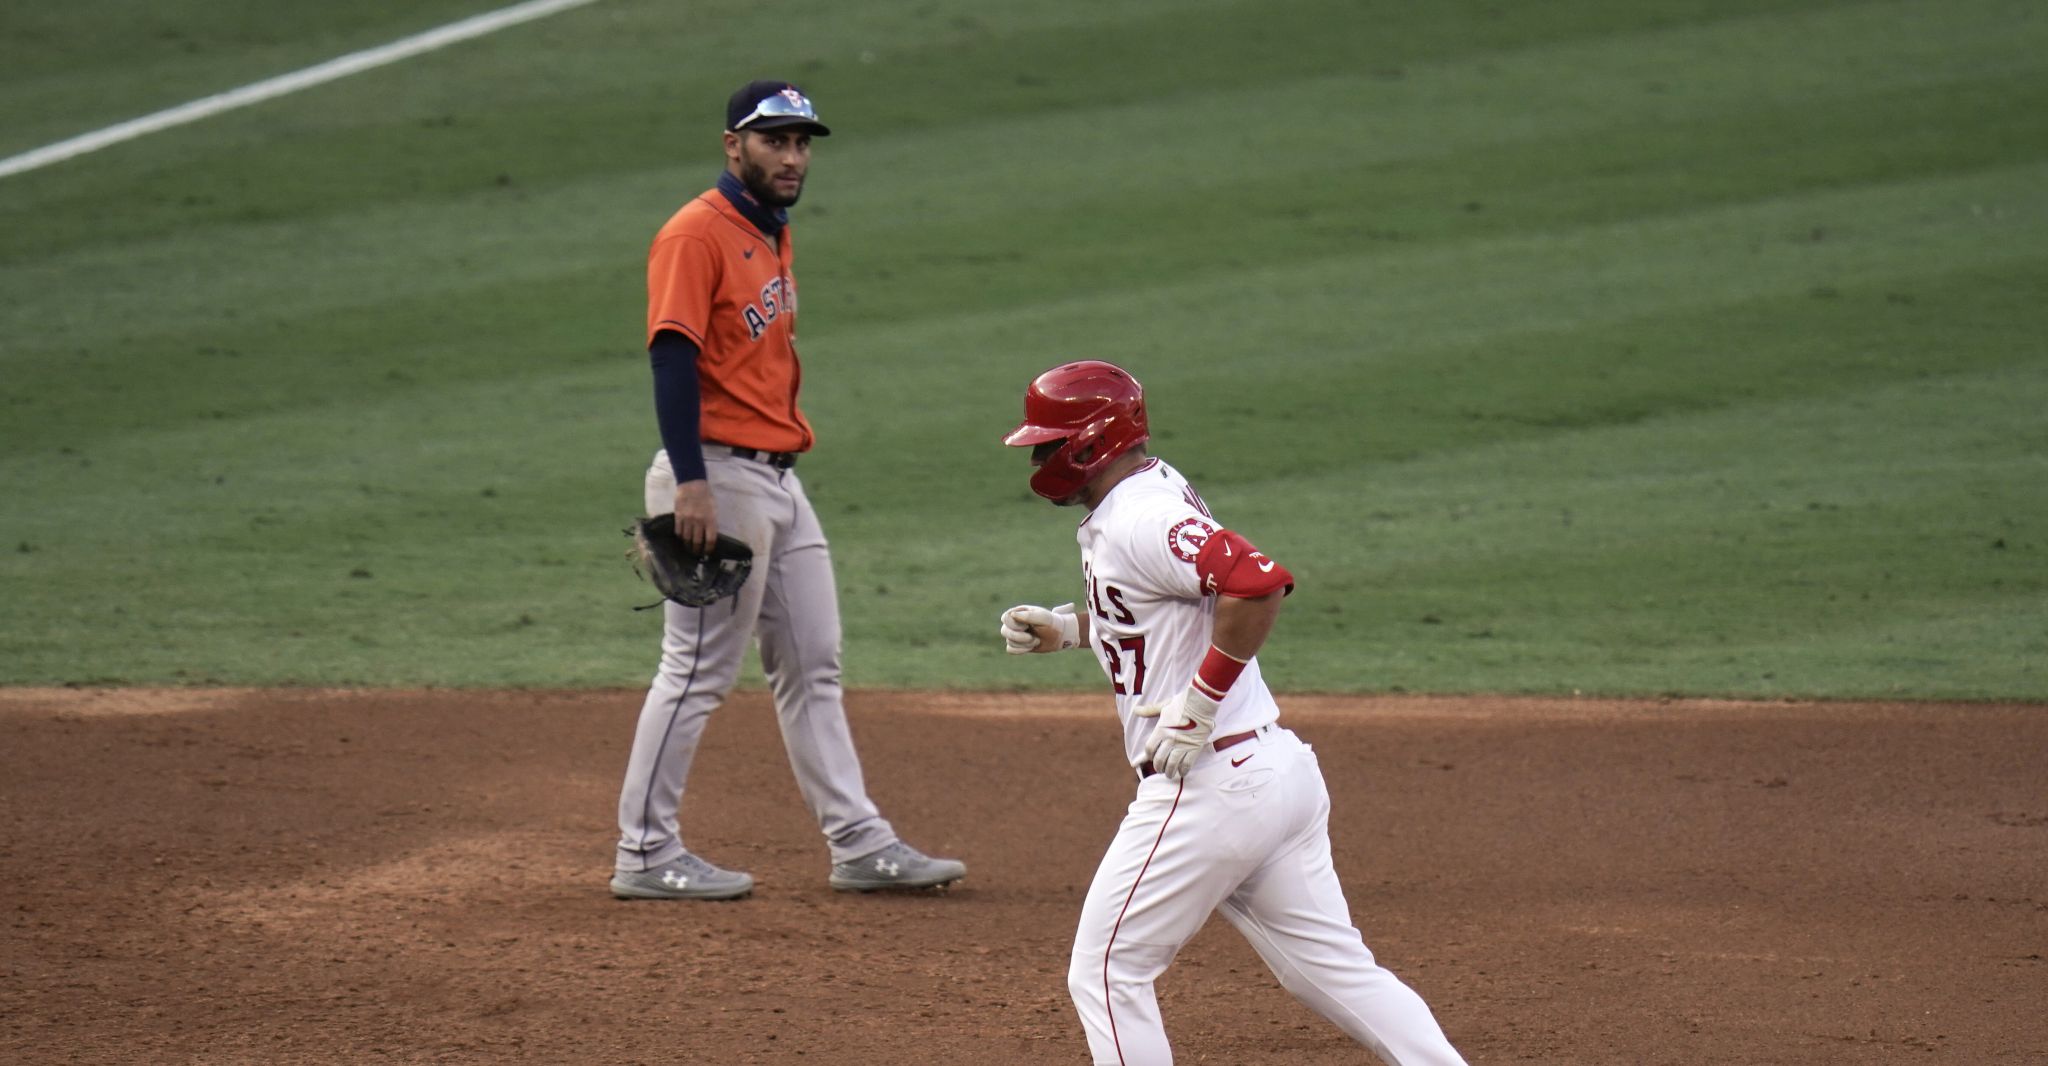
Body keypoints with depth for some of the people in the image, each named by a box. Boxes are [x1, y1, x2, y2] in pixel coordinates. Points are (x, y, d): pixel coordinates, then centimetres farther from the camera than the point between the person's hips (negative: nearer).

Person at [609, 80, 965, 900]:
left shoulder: (773, 234, 17)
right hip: (719, 476, -10)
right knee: (699, 670, -6)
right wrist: (690, 484, -27)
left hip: (778, 478, 10)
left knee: (812, 666, 11)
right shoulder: (698, 233, -12)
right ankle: (645, 854, 1)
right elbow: (673, 357, -20)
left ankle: (859, 845, 15)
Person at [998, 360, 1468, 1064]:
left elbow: (1258, 584, -30)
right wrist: (1065, 627, 17)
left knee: (1105, 972, 0)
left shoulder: (1138, 522, -16)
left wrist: (1199, 703, -24)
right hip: (1278, 770, 10)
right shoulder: (1150, 493, 14)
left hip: (1209, 788, -10)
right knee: (1334, 970, 10)